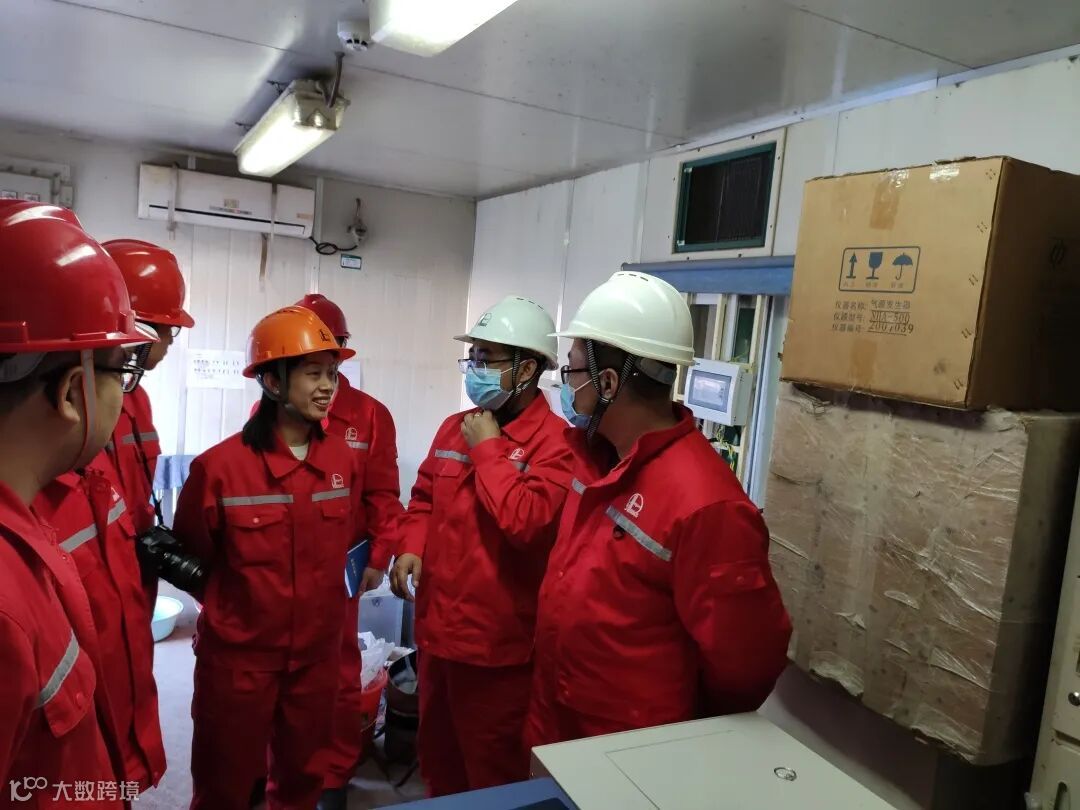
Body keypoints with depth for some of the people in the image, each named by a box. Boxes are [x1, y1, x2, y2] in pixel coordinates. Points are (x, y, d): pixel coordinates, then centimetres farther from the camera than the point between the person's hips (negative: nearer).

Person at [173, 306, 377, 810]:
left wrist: (325, 594, 6)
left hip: (318, 653, 4)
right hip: (237, 657, -4)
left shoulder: (344, 461, -4)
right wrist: (232, 600, 1)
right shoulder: (219, 466, -17)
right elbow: (190, 558, -4)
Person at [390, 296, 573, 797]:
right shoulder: (455, 428, 6)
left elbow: (526, 522, -29)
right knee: (436, 756, 27)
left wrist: (488, 448, -20)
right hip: (437, 627, 8)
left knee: (493, 773, 13)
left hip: (498, 641, -7)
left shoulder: (554, 442, -17)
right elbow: (424, 498, 16)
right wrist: (411, 546, -2)